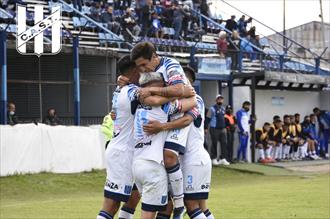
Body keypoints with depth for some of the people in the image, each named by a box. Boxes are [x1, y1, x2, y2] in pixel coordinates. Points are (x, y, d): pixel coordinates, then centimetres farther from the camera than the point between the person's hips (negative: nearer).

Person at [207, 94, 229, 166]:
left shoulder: (223, 109, 14)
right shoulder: (212, 109, -6)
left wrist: (225, 127, 19)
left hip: (222, 129, 6)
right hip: (214, 129, -6)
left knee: (224, 143, -2)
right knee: (214, 144, -1)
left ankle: (223, 158, 0)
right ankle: (214, 159, 7)